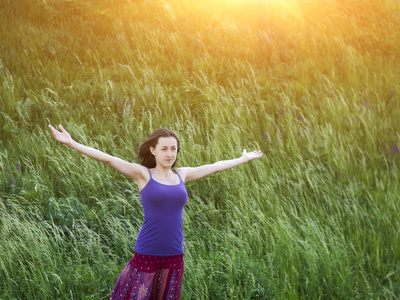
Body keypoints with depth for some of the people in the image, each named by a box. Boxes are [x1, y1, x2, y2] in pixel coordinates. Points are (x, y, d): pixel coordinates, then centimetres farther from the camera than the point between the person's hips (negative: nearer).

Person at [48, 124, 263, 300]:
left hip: (174, 255, 4)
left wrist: (244, 159, 34)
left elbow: (215, 166, 22)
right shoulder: (143, 174, -3)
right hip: (146, 254, -4)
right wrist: (71, 143, -19)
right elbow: (108, 159, -11)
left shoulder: (182, 175, 9)